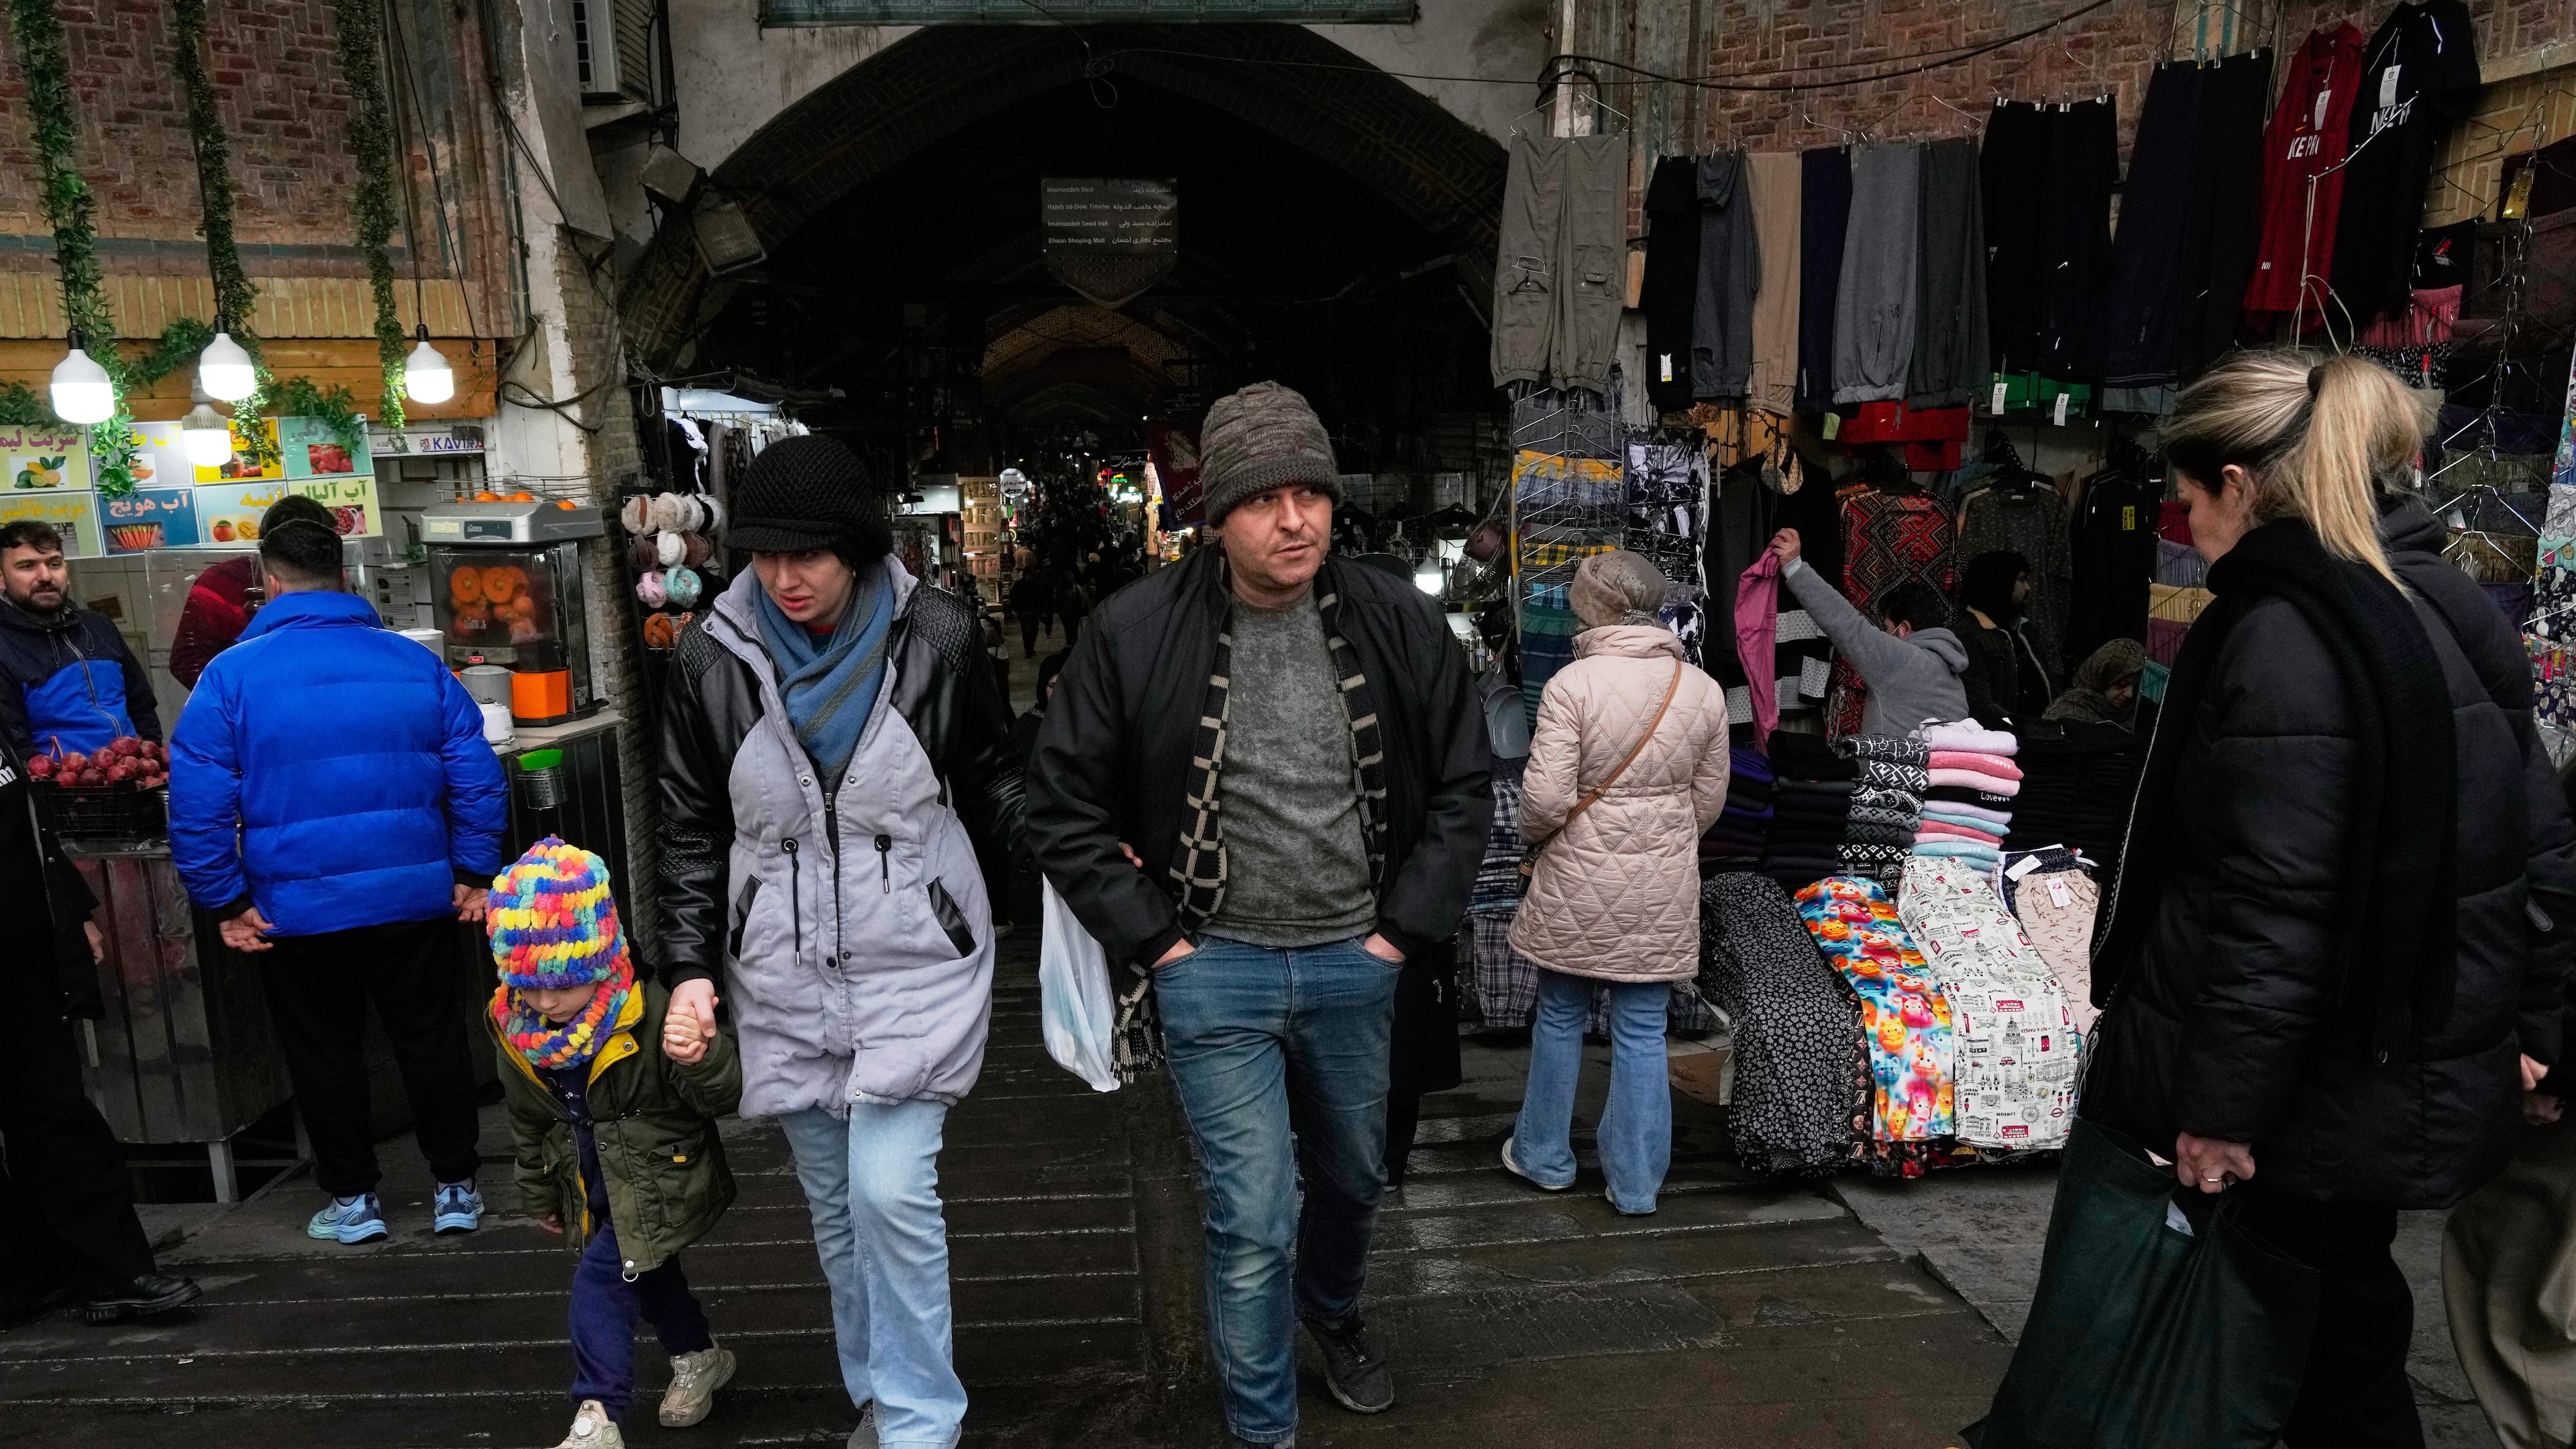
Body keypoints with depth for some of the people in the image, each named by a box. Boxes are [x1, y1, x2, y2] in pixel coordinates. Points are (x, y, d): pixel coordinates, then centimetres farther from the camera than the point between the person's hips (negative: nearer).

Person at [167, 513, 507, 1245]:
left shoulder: (230, 675, -6)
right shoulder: (416, 662, -1)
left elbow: (197, 808, -8)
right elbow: (478, 779, -3)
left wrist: (227, 904, 1)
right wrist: (474, 875, 4)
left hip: (299, 909, -1)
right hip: (417, 898, 2)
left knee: (324, 1053, 16)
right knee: (432, 1039, 14)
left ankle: (354, 1198, 28)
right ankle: (456, 1188, 22)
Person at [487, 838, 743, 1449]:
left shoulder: (652, 1017, -30)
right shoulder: (514, 1030, -11)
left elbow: (726, 1097, -27)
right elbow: (528, 1122, 7)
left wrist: (701, 1061, -50)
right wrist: (540, 1195, 17)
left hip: (662, 1184, -7)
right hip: (593, 1191, 7)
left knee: (599, 1281, -14)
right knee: (646, 1273, 23)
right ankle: (699, 1357, 47)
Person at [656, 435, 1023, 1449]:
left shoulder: (933, 639, -9)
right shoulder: (713, 658, -3)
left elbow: (992, 784, 3)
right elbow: (693, 831, 5)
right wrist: (690, 967, 0)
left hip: (918, 965, -3)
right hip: (784, 979, 3)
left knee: (891, 1191, -11)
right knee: (833, 1205, 14)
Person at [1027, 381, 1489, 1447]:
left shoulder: (1397, 623, -7)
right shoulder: (1136, 632, -13)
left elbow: (1460, 789, 3)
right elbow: (1065, 811, -5)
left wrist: (1405, 929, -2)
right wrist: (1155, 941, -8)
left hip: (1356, 963, 3)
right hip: (1215, 969, -3)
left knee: (1352, 1180, 24)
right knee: (1252, 1223, 3)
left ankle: (1333, 1312, 57)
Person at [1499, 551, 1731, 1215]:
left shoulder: (1571, 684, -14)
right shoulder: (1704, 689, 0)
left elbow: (1546, 799, -17)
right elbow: (1709, 801, 7)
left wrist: (1535, 833, 4)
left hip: (1578, 884, -2)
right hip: (1664, 891, 3)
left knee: (1560, 1017, 15)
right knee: (1642, 1030, 12)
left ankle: (1545, 1156, 31)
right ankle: (1636, 1183, 22)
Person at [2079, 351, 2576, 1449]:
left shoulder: (2281, 637, -21)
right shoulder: (2449, 611, 8)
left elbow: (2272, 911, -24)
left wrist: (2223, 1105, -18)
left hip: (2310, 1096, -8)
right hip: (2417, 1078, 8)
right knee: (2341, 1318, 22)